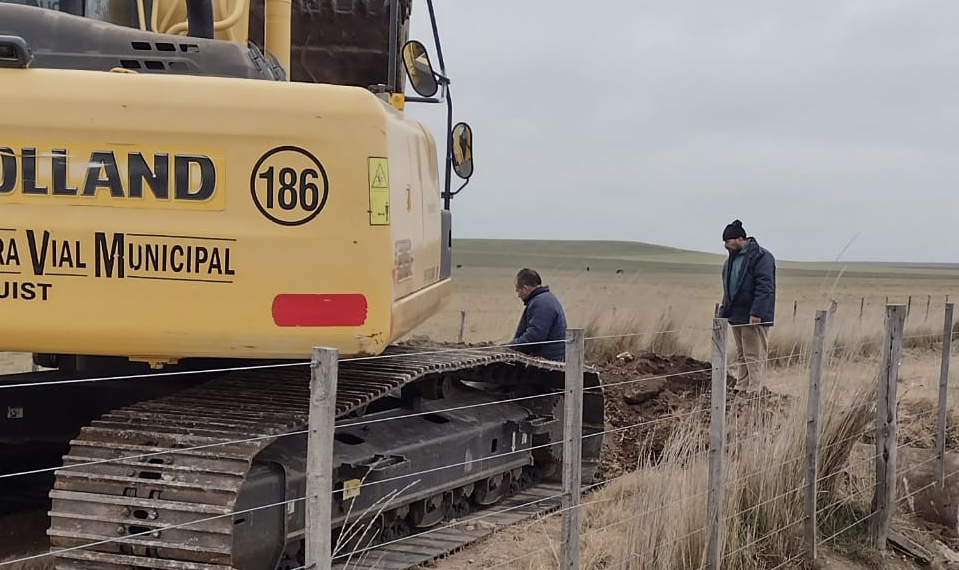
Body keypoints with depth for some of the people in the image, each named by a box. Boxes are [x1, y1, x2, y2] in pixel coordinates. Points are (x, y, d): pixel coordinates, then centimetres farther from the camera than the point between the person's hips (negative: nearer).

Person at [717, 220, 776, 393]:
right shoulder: (731, 260, 16)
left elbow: (764, 287, -19)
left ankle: (755, 391, -5)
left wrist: (756, 313, -25)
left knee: (754, 357, -7)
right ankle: (741, 389, 19)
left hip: (754, 318, -9)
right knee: (741, 357, 13)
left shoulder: (761, 257, -13)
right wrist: (723, 313, 17)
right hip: (737, 316, 9)